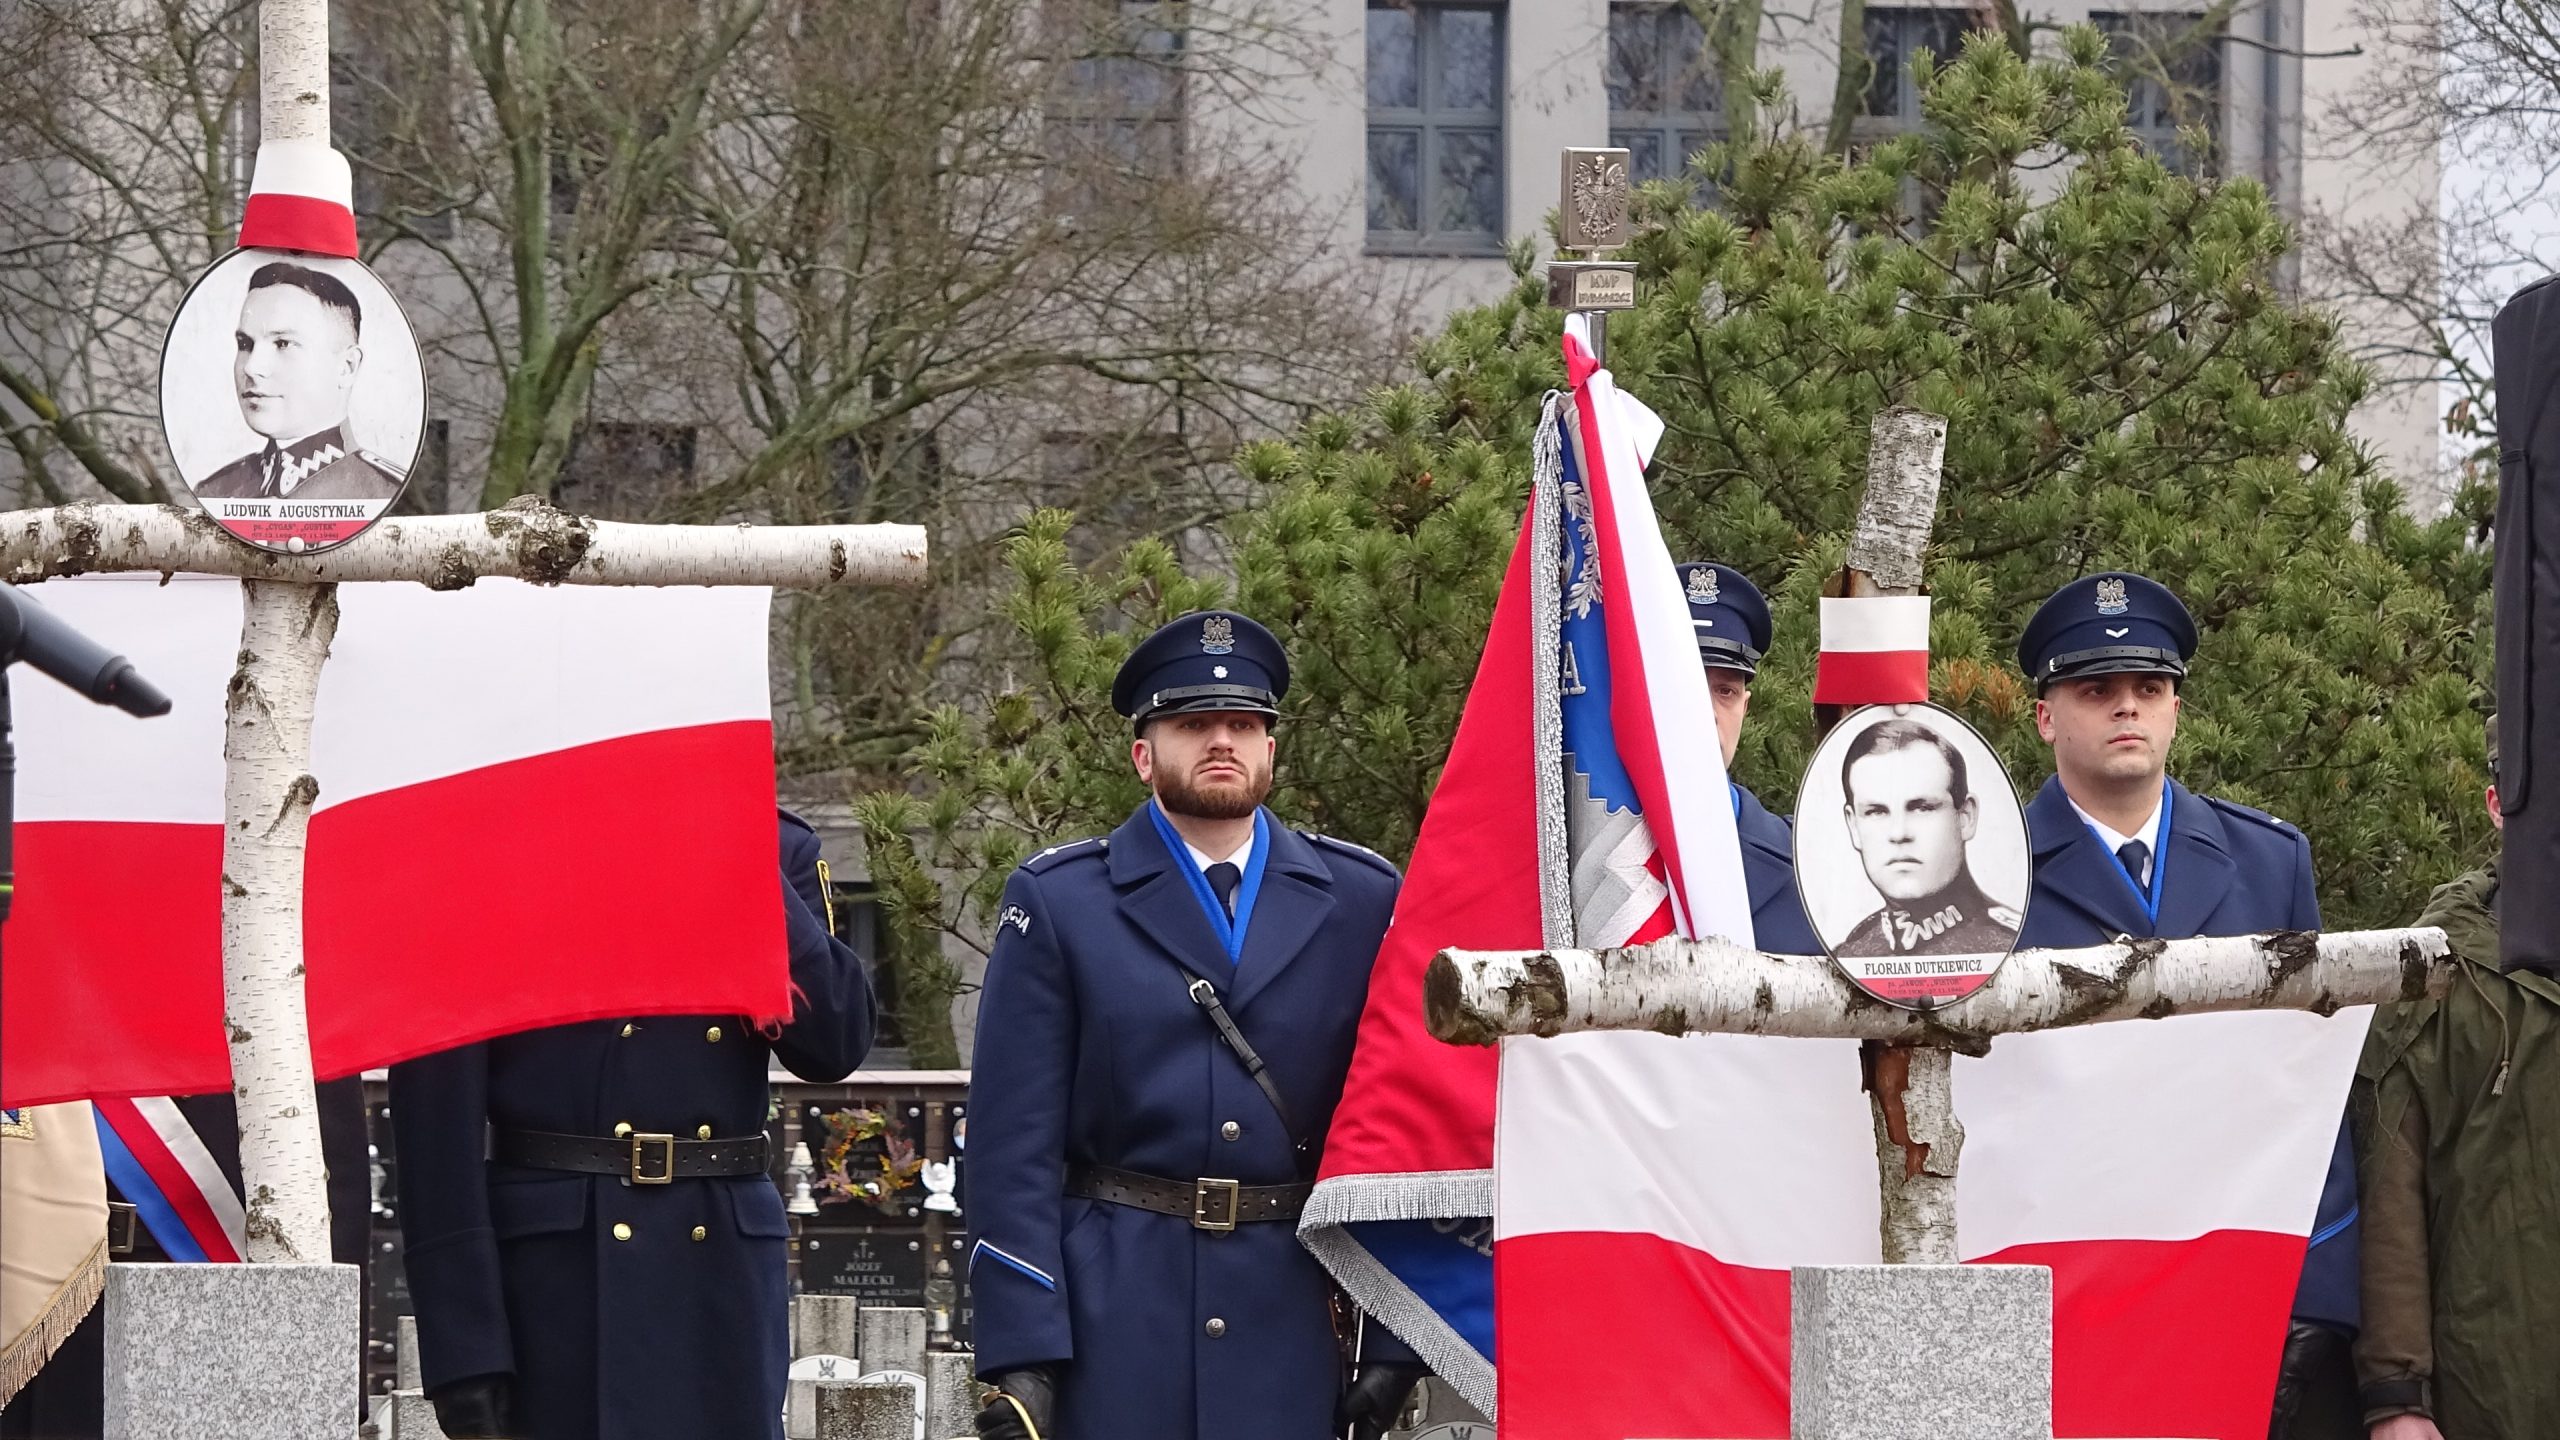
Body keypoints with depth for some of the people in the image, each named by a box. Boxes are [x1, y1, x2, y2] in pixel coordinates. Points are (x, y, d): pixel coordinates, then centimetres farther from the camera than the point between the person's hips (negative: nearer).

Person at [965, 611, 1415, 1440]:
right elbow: (1013, 1144, 0)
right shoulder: (1056, 903, 5)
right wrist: (1018, 1353, -8)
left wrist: (1393, 1340, 2)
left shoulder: (1363, 903, 9)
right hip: (1109, 1320, -1)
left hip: (1288, 1320, 2)